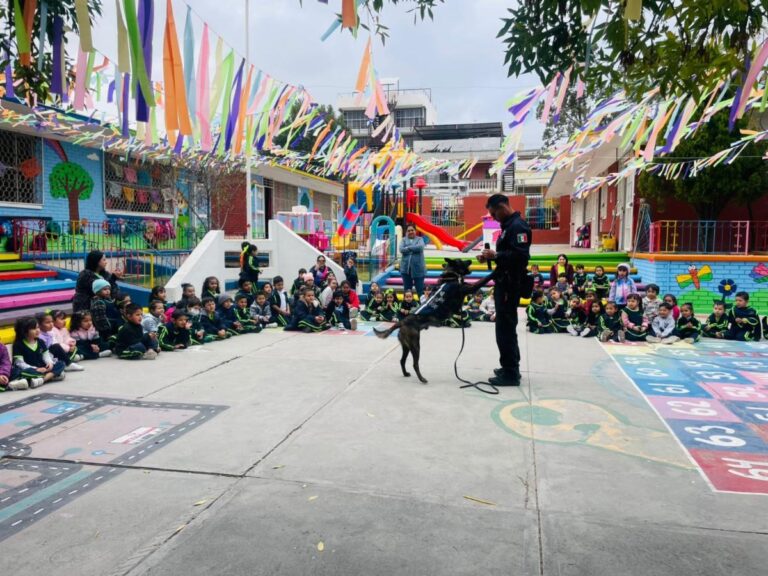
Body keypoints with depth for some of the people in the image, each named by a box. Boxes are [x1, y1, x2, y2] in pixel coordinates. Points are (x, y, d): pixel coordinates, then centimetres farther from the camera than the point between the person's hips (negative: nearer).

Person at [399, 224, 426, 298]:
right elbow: (401, 249, -8)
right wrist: (414, 249, -11)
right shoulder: (403, 240, 10)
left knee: (420, 289, -2)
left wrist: (408, 247, -8)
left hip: (418, 268, -2)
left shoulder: (420, 239, 6)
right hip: (406, 268, 2)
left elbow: (420, 247, -15)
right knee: (407, 289, 8)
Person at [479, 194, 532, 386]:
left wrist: (496, 255, -21)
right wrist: (491, 257, 7)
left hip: (511, 284, -11)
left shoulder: (518, 226, -16)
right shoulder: (509, 225, 16)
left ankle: (510, 373, 1)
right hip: (504, 283, 11)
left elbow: (521, 255, -26)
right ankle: (510, 368, 27)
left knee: (505, 328, -6)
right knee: (506, 327, 16)